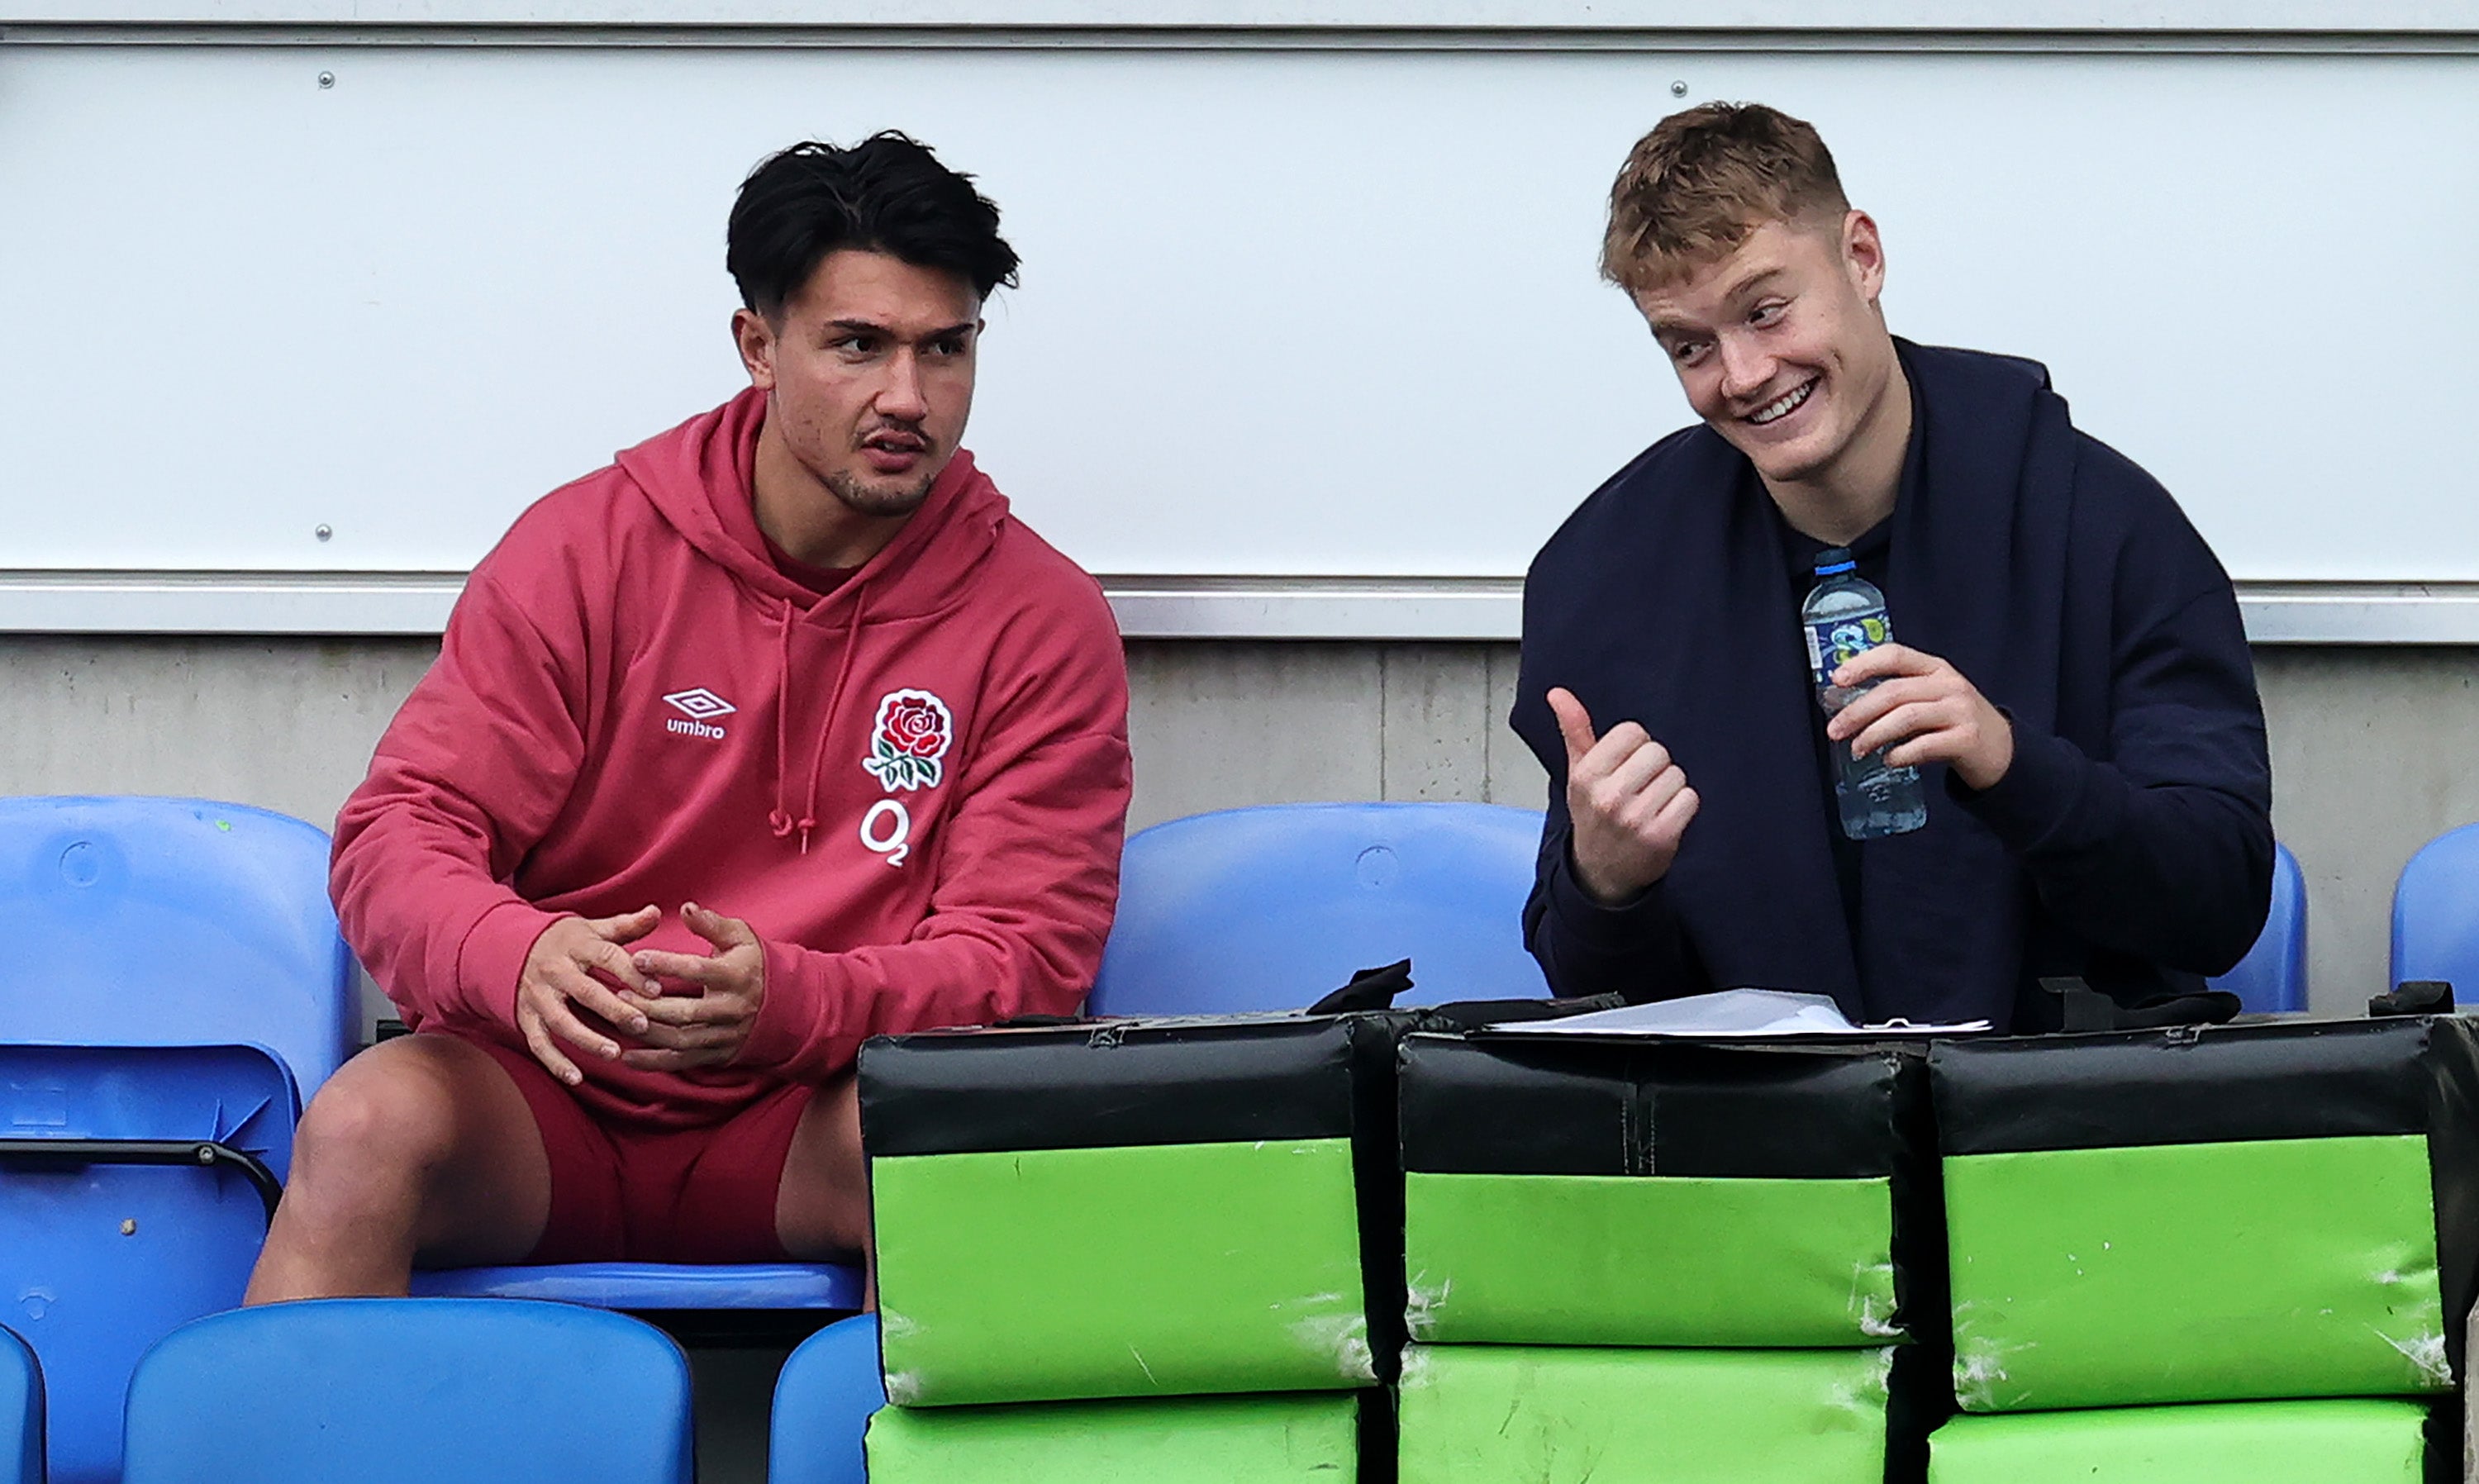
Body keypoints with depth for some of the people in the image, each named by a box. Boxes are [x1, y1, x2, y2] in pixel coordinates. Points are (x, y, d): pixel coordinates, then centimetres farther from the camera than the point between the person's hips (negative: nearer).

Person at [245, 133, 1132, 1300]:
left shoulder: (1041, 616, 1)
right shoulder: (588, 546, 2)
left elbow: (1030, 959, -4)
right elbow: (401, 831, -2)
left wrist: (790, 1003, -25)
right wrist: (517, 955, -27)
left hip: (811, 1120, -1)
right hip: (551, 1098, 1)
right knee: (370, 1120, -30)